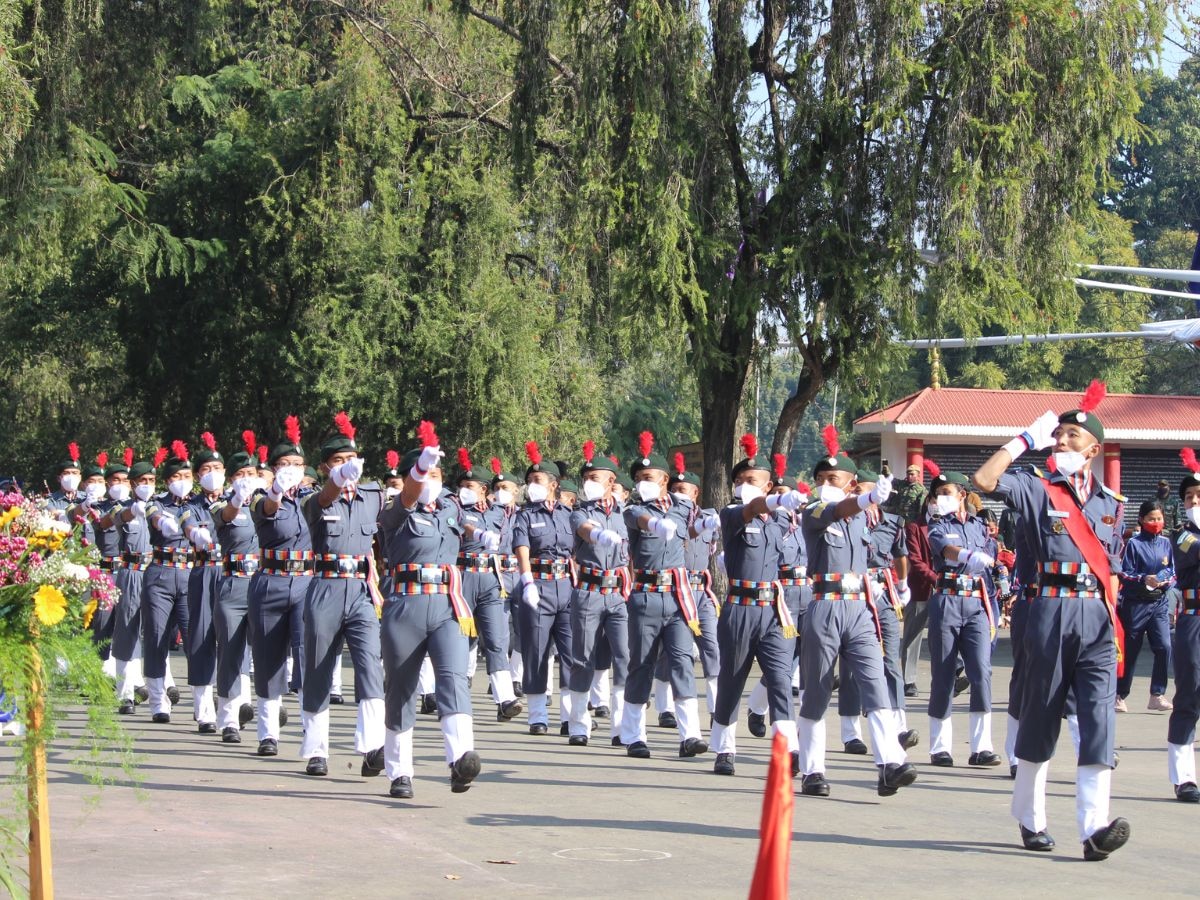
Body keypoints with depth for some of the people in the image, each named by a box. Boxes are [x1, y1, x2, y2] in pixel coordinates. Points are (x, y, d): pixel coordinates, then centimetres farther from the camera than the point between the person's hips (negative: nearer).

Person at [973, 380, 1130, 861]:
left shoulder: (1110, 503, 15)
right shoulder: (1039, 490, 3)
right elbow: (984, 480, -14)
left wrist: (1114, 625, 13)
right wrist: (1027, 438, -8)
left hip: (1096, 616, 2)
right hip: (1052, 609, -2)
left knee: (1100, 717, -10)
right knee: (1040, 717, 6)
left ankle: (1095, 827, -17)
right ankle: (1031, 820, 20)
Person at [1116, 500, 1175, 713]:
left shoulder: (1165, 543, 7)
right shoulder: (1133, 544, -6)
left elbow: (1173, 572, 11)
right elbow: (1124, 574, -7)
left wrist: (1165, 581, -10)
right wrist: (1144, 579, -22)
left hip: (1159, 603, 3)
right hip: (1136, 604, -3)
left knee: (1164, 646, -12)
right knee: (1130, 650, 5)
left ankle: (1157, 695, -4)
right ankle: (1119, 695, 18)